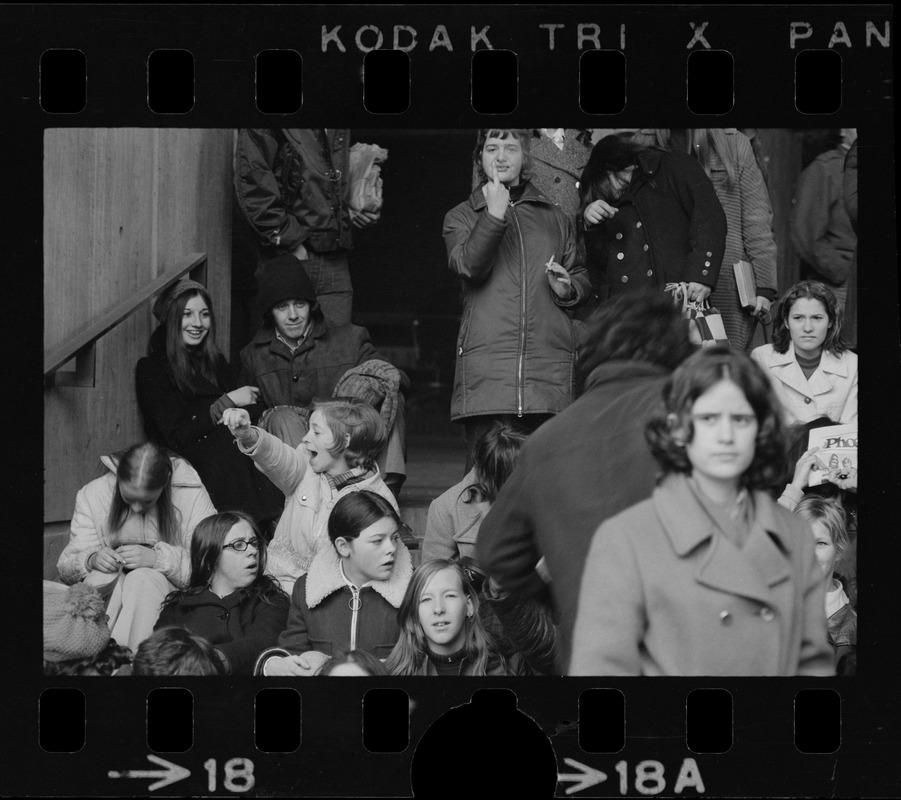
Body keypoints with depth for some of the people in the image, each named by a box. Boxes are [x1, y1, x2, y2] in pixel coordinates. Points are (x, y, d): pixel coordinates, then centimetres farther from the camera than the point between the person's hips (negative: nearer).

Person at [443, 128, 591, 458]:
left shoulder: (553, 217, 22)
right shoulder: (460, 217, 15)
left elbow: (581, 276, 25)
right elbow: (468, 266, -5)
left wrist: (568, 289, 2)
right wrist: (495, 214, -16)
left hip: (549, 359, 2)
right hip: (485, 362, -2)